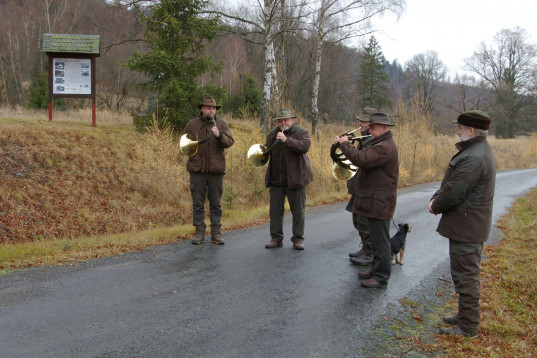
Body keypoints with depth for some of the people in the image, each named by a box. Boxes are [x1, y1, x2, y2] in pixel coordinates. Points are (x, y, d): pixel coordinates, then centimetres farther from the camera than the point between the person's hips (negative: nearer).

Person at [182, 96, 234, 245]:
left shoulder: (222, 124, 5)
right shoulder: (192, 124, 7)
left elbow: (229, 142, -7)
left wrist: (219, 136, -25)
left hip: (216, 170, 0)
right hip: (197, 169, 0)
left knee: (216, 203, 6)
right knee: (198, 202, 4)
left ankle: (216, 232, 14)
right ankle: (199, 232, 12)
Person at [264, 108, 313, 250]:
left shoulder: (301, 132, -2)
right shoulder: (272, 134, 12)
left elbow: (305, 146, -22)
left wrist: (286, 140, -29)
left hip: (295, 178, -4)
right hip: (276, 179, 4)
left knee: (298, 210, 3)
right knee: (275, 210, 6)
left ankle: (298, 239, 15)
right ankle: (276, 238, 16)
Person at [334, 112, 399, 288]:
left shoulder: (385, 147, -19)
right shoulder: (381, 144, 18)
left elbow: (363, 160, -27)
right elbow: (365, 159, 17)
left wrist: (345, 144, -16)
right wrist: (347, 145, 6)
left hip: (379, 202, -11)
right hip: (374, 200, 11)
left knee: (380, 240, -4)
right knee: (377, 239, 18)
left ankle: (381, 277, 4)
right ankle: (376, 270, 29)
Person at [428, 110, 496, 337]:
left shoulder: (474, 158, -24)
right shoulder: (478, 150, 12)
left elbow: (454, 192, -25)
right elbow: (451, 181, 14)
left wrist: (436, 206, -7)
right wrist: (436, 199, 0)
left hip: (467, 226, -11)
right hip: (469, 224, 11)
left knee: (466, 276, -1)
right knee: (466, 273, 20)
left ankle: (467, 327, 11)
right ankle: (466, 316, 34)